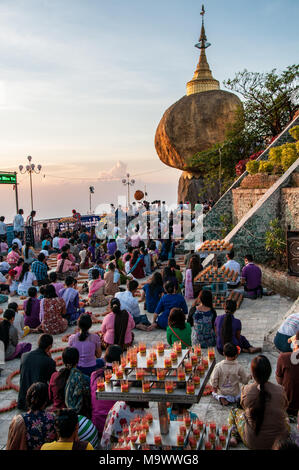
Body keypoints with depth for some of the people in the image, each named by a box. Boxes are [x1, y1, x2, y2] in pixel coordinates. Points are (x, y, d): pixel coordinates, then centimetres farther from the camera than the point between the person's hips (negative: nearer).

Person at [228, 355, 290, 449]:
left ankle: (234, 436, 10)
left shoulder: (246, 390, -16)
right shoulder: (280, 390, -15)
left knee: (234, 411, 25)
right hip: (280, 440, 2)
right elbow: (285, 407, 6)